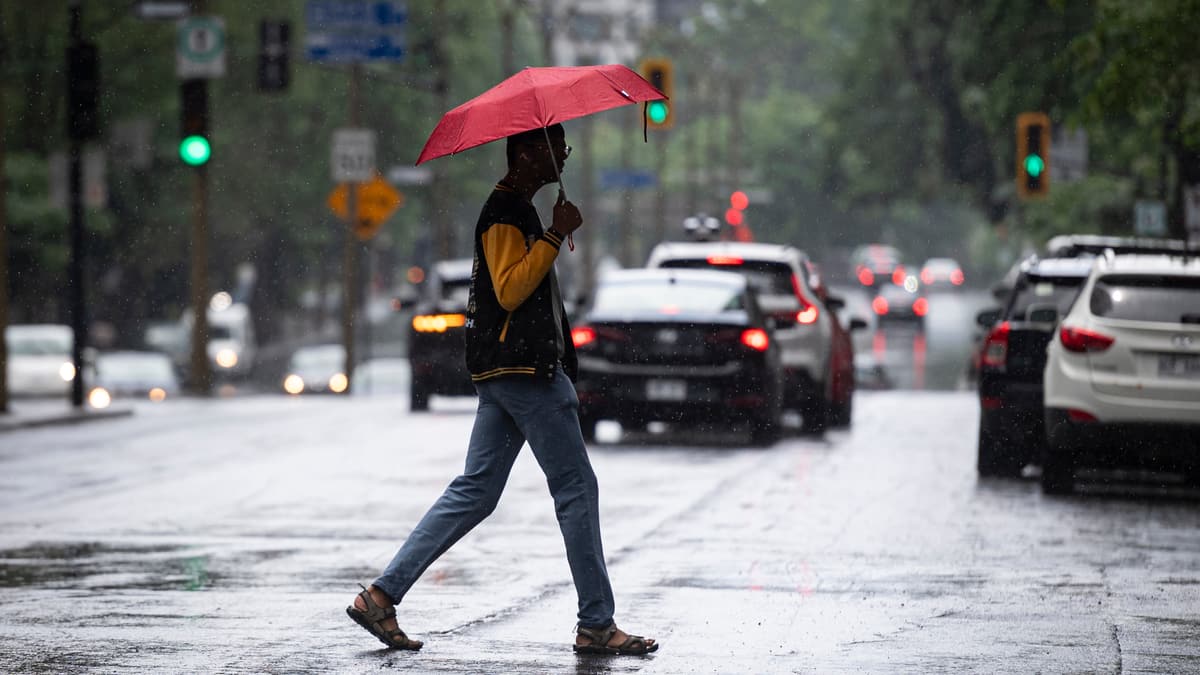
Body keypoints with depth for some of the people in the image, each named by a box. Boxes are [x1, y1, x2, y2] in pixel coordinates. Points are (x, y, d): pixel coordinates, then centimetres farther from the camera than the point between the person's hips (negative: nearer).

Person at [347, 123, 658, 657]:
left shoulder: (517, 209, 21)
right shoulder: (505, 214, -12)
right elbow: (510, 288, -22)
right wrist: (556, 236, -20)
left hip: (506, 372, 10)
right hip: (524, 371, -10)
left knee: (474, 493, 8)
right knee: (576, 489, -5)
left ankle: (381, 596, 4)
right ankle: (596, 625, -1)